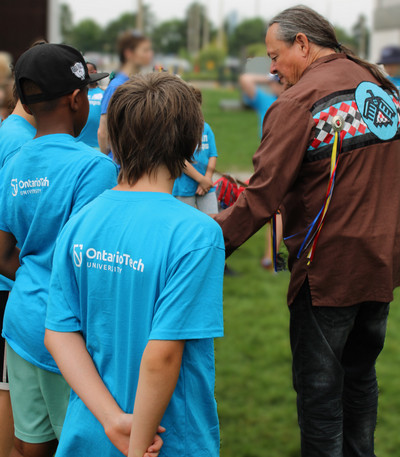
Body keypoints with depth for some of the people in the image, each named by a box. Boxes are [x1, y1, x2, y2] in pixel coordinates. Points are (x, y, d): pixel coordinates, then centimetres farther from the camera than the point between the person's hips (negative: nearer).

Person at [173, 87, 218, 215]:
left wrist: (207, 178, -7)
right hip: (184, 190, -4)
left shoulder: (205, 127, 10)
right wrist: (201, 179, -13)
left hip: (207, 187, 5)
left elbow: (213, 156, 8)